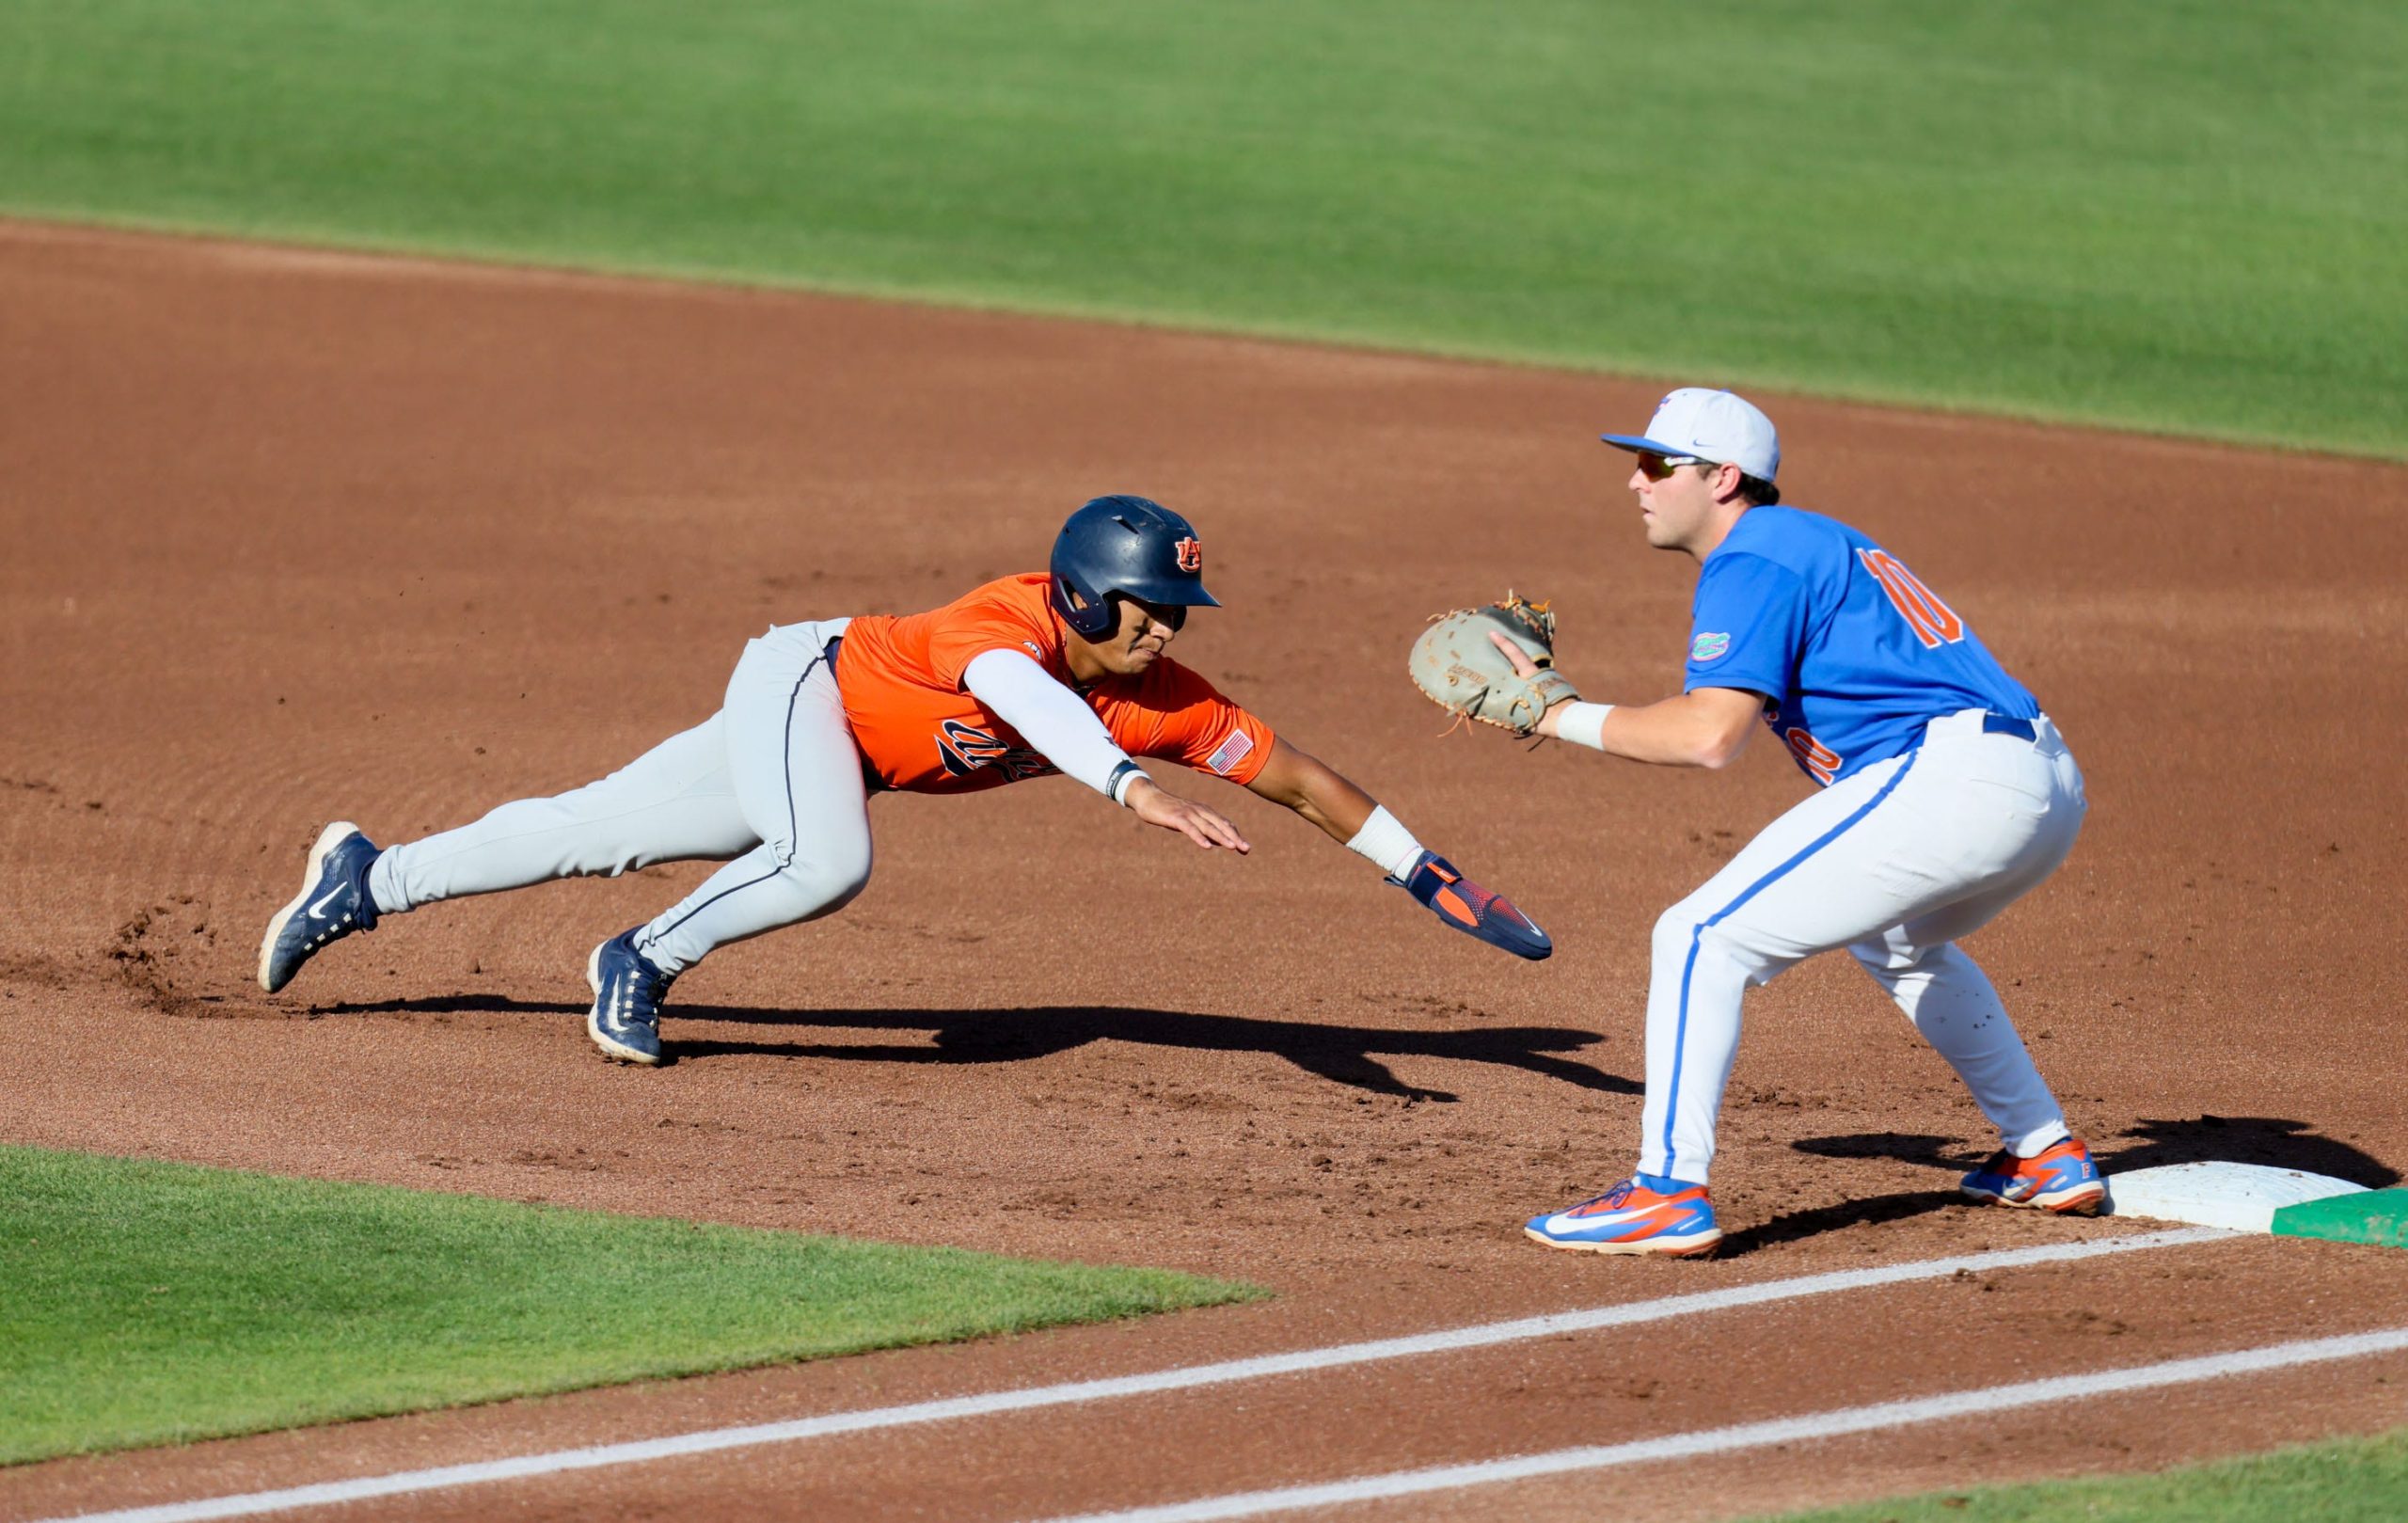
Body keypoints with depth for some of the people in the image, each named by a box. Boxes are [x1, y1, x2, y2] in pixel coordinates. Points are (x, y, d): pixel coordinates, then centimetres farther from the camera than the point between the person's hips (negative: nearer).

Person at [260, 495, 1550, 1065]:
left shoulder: (1162, 700, -19)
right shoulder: (1011, 618, -38)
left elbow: (1296, 779, -16)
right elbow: (1010, 683, -62)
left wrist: (1432, 880, -22)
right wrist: (1128, 787, -76)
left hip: (843, 751, 6)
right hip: (800, 682, -6)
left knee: (593, 835, 13)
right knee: (826, 862, -34)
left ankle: (368, 879, 29)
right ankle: (643, 963, -7)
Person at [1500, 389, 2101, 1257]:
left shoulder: (1750, 561, -3)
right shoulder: (1820, 543, 28)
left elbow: (1709, 737, -16)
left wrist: (1564, 716, -7)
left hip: (1950, 779, -10)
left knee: (1701, 939, -8)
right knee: (1896, 942, 38)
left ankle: (1670, 1194, -16)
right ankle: (2046, 1157, 36)